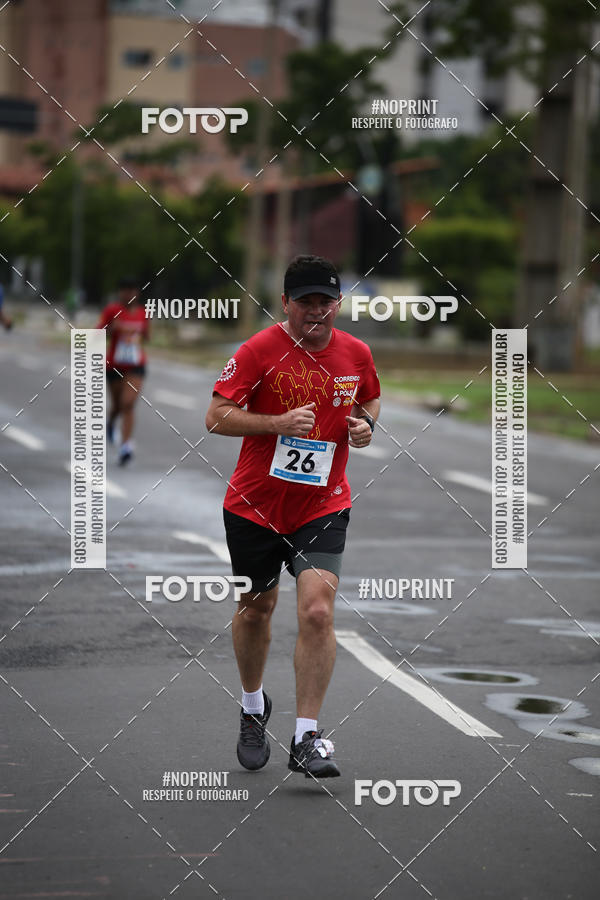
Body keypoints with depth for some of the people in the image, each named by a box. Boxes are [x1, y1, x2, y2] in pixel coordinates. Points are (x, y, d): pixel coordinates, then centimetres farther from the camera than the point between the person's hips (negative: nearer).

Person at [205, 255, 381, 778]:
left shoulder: (356, 353, 0)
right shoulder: (260, 351, -11)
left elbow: (369, 398, 21)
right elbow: (217, 417, -14)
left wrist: (366, 423, -1)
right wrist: (278, 423, -26)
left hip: (324, 505, 1)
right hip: (255, 504, -1)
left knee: (317, 612, -16)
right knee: (256, 609, 15)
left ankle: (307, 738, -9)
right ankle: (253, 708, 42)